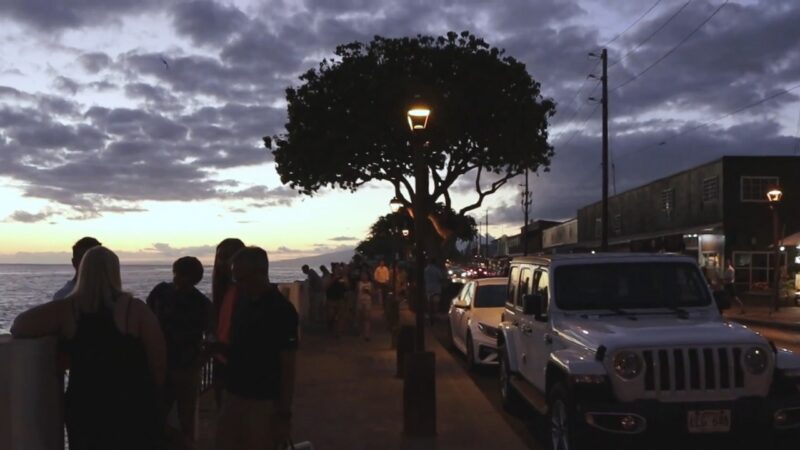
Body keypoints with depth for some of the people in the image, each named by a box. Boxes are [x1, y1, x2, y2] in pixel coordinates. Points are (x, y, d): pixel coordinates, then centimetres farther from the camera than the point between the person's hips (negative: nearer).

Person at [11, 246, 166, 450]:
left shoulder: (67, 309, -6)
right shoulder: (136, 309, -11)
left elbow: (18, 327, -2)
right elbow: (159, 361, -9)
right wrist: (152, 397, 7)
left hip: (84, 406, 2)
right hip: (134, 407, -2)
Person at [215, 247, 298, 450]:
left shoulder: (281, 310, -16)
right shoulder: (241, 302, 5)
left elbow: (288, 366, -15)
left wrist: (284, 413, -16)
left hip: (263, 403, -7)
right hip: (234, 396, 7)